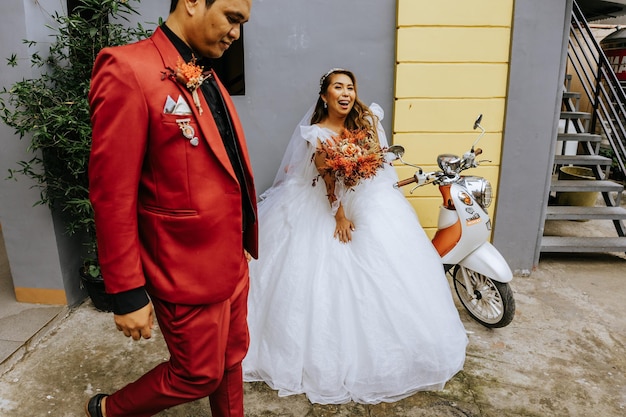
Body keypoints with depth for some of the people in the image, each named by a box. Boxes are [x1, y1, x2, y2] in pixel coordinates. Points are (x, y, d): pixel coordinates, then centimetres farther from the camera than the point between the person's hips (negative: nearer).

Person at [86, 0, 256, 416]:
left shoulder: (209, 79, 9)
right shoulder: (127, 70, -17)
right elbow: (112, 194, -18)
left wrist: (241, 243, 16)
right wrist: (128, 293, -15)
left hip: (232, 261, 8)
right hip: (189, 271, -7)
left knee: (232, 357, 22)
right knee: (199, 374, 12)